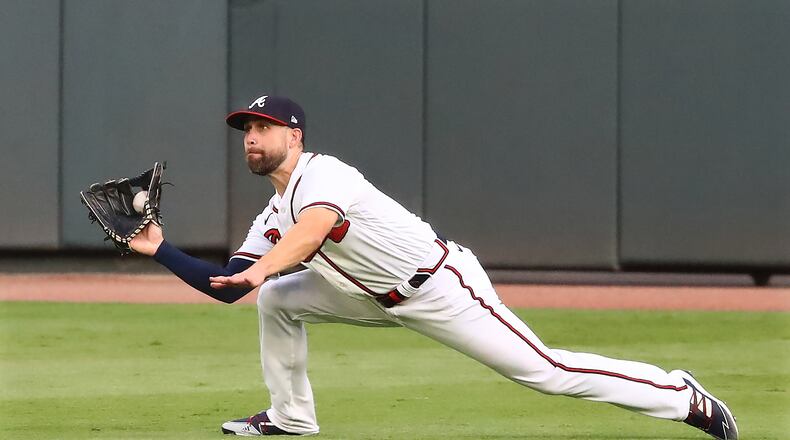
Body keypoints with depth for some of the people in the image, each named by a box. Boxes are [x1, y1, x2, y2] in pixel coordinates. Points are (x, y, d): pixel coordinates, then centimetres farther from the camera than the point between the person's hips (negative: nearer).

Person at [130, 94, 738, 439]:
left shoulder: (322, 174, -18)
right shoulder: (272, 221, 9)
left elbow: (315, 226, -40)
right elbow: (227, 287, 7)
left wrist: (263, 268, -56)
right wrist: (159, 249, -2)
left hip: (442, 286, -9)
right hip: (382, 301, 9)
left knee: (543, 369, -13)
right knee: (277, 300, 5)